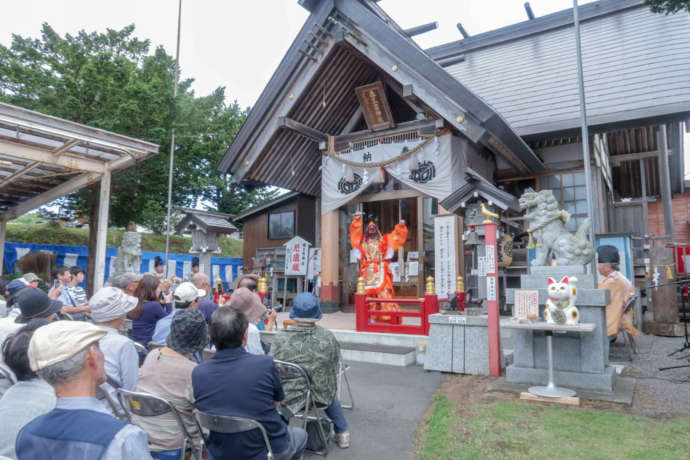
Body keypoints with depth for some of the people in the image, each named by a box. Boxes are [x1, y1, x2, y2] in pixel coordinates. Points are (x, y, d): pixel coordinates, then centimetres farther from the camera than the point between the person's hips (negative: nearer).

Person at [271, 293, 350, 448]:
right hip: (320, 397, 2)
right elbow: (335, 367, -2)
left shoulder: (280, 338, -21)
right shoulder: (329, 337, -16)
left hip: (290, 398, -1)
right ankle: (342, 433, 45)